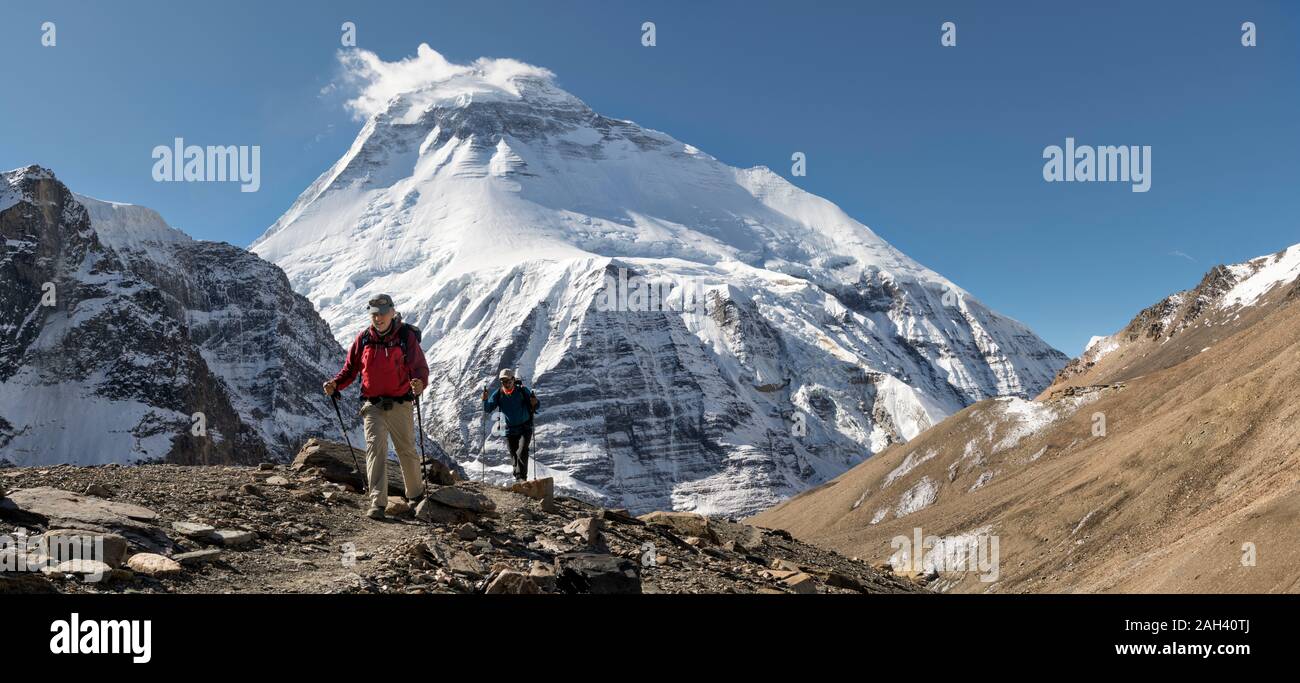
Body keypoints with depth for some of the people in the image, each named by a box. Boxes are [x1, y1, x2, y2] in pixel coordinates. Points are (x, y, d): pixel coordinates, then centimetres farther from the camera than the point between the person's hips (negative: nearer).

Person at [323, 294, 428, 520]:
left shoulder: (406, 336, -3)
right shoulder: (363, 339, 5)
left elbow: (420, 367, -8)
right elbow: (350, 369, 11)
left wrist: (419, 383, -30)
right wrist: (335, 384, -8)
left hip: (399, 405, -1)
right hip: (372, 406, 1)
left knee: (407, 451, 9)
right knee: (375, 449, -11)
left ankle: (416, 495, 30)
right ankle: (377, 503, -15)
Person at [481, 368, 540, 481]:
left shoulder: (522, 390, -5)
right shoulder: (498, 394, 1)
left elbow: (536, 405, 1)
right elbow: (488, 409, -1)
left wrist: (535, 403, -24)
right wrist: (485, 400, -21)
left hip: (525, 429, -3)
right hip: (509, 431, 3)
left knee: (521, 453, -20)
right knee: (514, 456, 6)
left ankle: (521, 477, -22)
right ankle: (518, 480, 16)